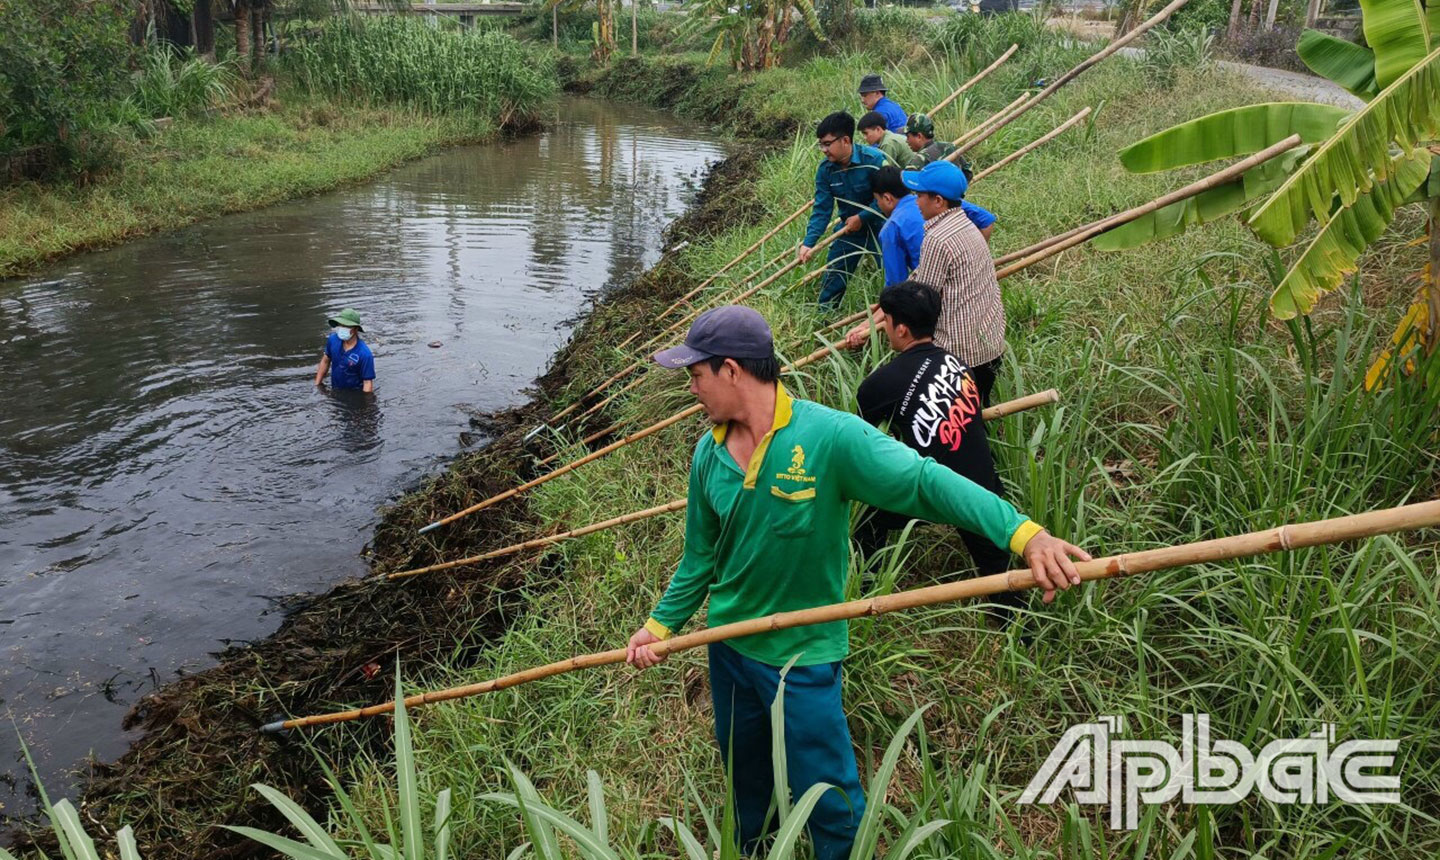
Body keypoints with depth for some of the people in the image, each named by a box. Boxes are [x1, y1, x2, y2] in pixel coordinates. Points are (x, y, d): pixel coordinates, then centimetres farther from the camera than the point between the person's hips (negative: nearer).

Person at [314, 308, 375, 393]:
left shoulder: (365, 354, -23)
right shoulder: (333, 339, -5)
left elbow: (368, 382, -19)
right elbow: (326, 361, 12)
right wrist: (317, 384, 14)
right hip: (335, 391, 5)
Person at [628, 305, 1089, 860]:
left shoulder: (829, 437, -24)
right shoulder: (709, 453, -5)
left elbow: (926, 481, -29)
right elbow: (701, 557, 6)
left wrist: (1024, 533, -40)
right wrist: (662, 623, 2)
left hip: (803, 654, -6)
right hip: (727, 643, 6)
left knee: (830, 804, 8)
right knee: (743, 772, 27)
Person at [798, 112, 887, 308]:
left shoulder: (874, 159, -23)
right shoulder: (825, 170, -8)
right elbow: (821, 209, -8)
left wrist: (862, 217, -19)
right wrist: (808, 243, -19)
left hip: (879, 225, -4)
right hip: (849, 228, 4)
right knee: (832, 279, 8)